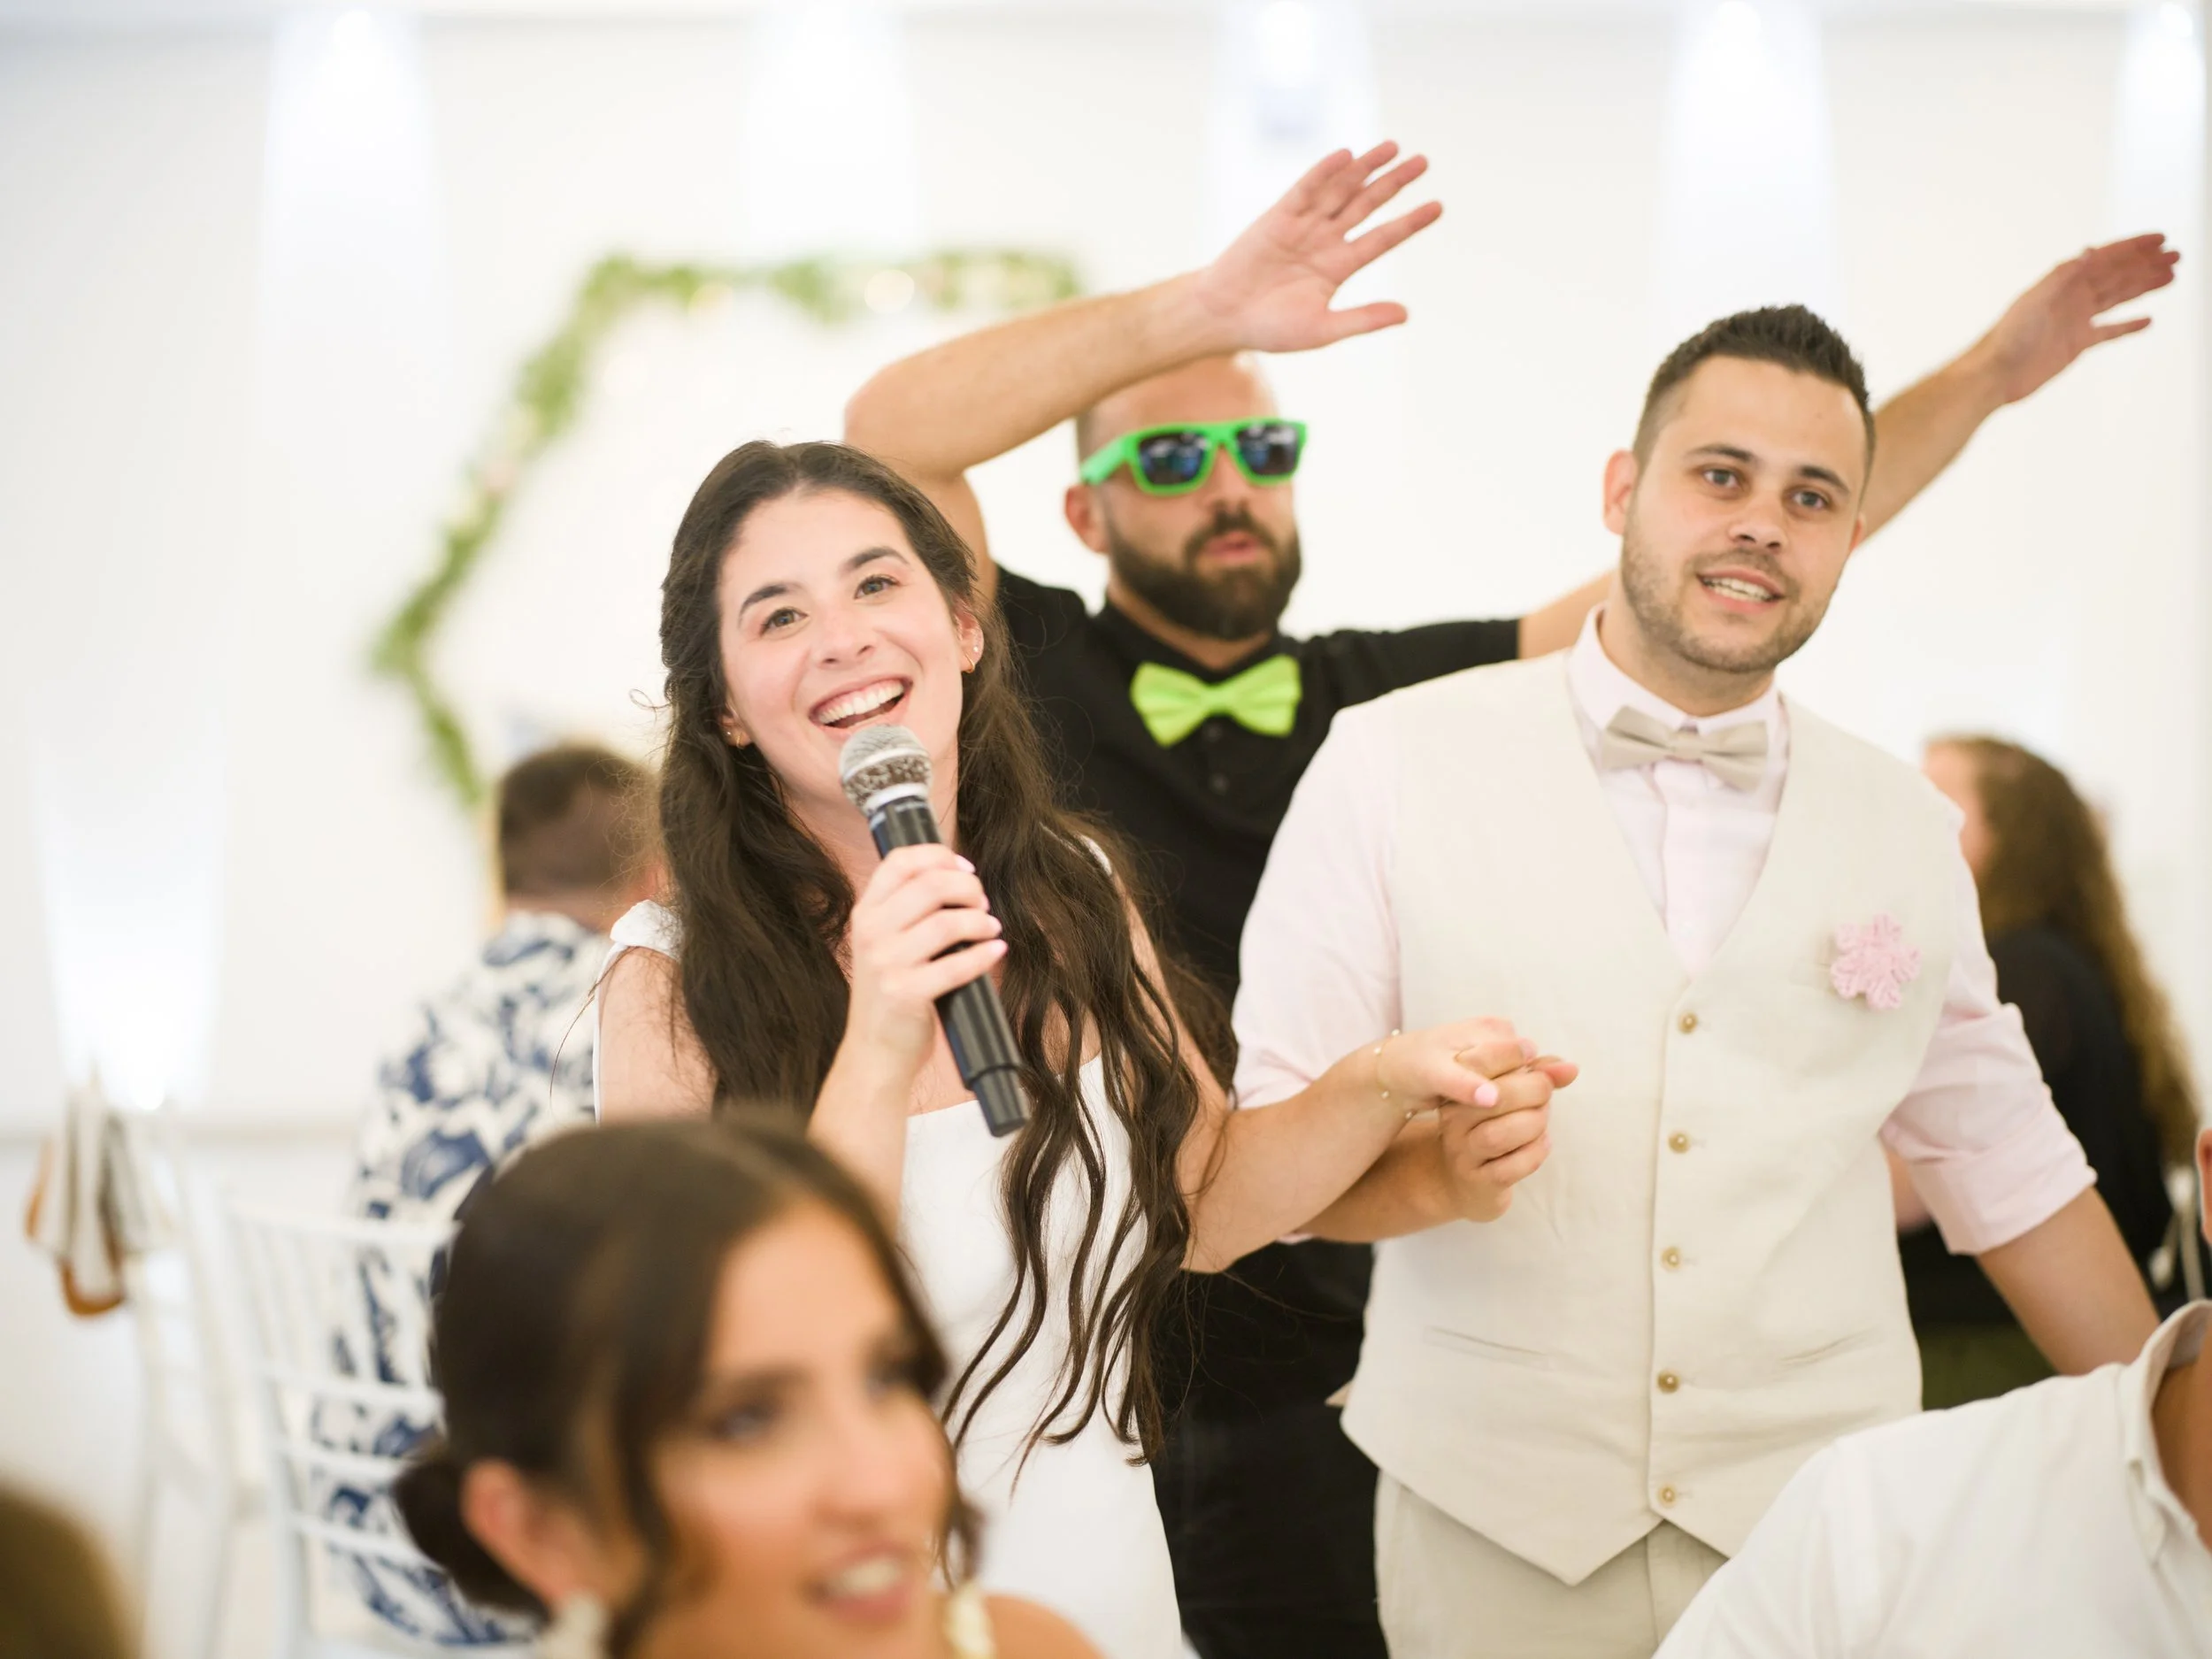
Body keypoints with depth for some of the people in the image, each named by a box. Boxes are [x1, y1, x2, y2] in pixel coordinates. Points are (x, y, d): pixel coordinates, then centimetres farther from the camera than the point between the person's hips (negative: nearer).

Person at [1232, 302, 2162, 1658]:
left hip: (1826, 1528, 2)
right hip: (1496, 1527, -2)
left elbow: (2009, 1167, 17)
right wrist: (1432, 1173, -23)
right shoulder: (1391, 768, -2)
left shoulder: (1907, 832, 8)